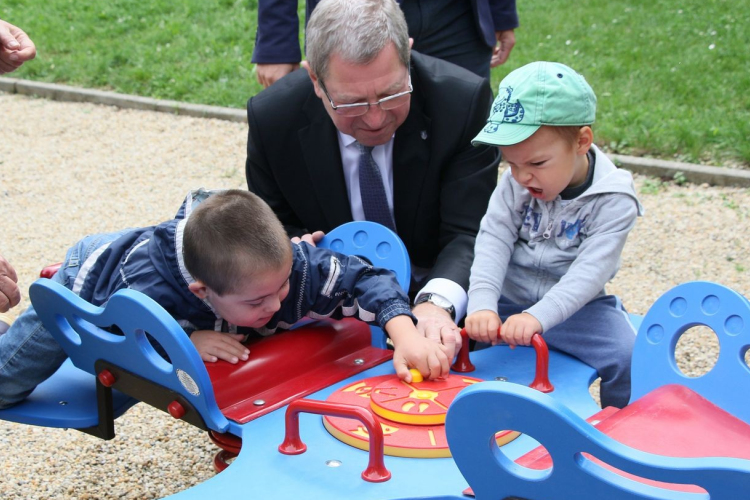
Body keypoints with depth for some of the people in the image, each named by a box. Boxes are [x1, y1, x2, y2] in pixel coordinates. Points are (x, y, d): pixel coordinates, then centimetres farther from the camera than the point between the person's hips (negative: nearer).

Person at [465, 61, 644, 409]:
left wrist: (538, 316, -38)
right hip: (507, 298, 3)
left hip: (574, 305, -3)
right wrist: (481, 304, -28)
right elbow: (493, 239, -13)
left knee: (626, 356, -24)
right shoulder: (514, 183, -5)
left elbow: (590, 271, -24)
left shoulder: (613, 201, -17)